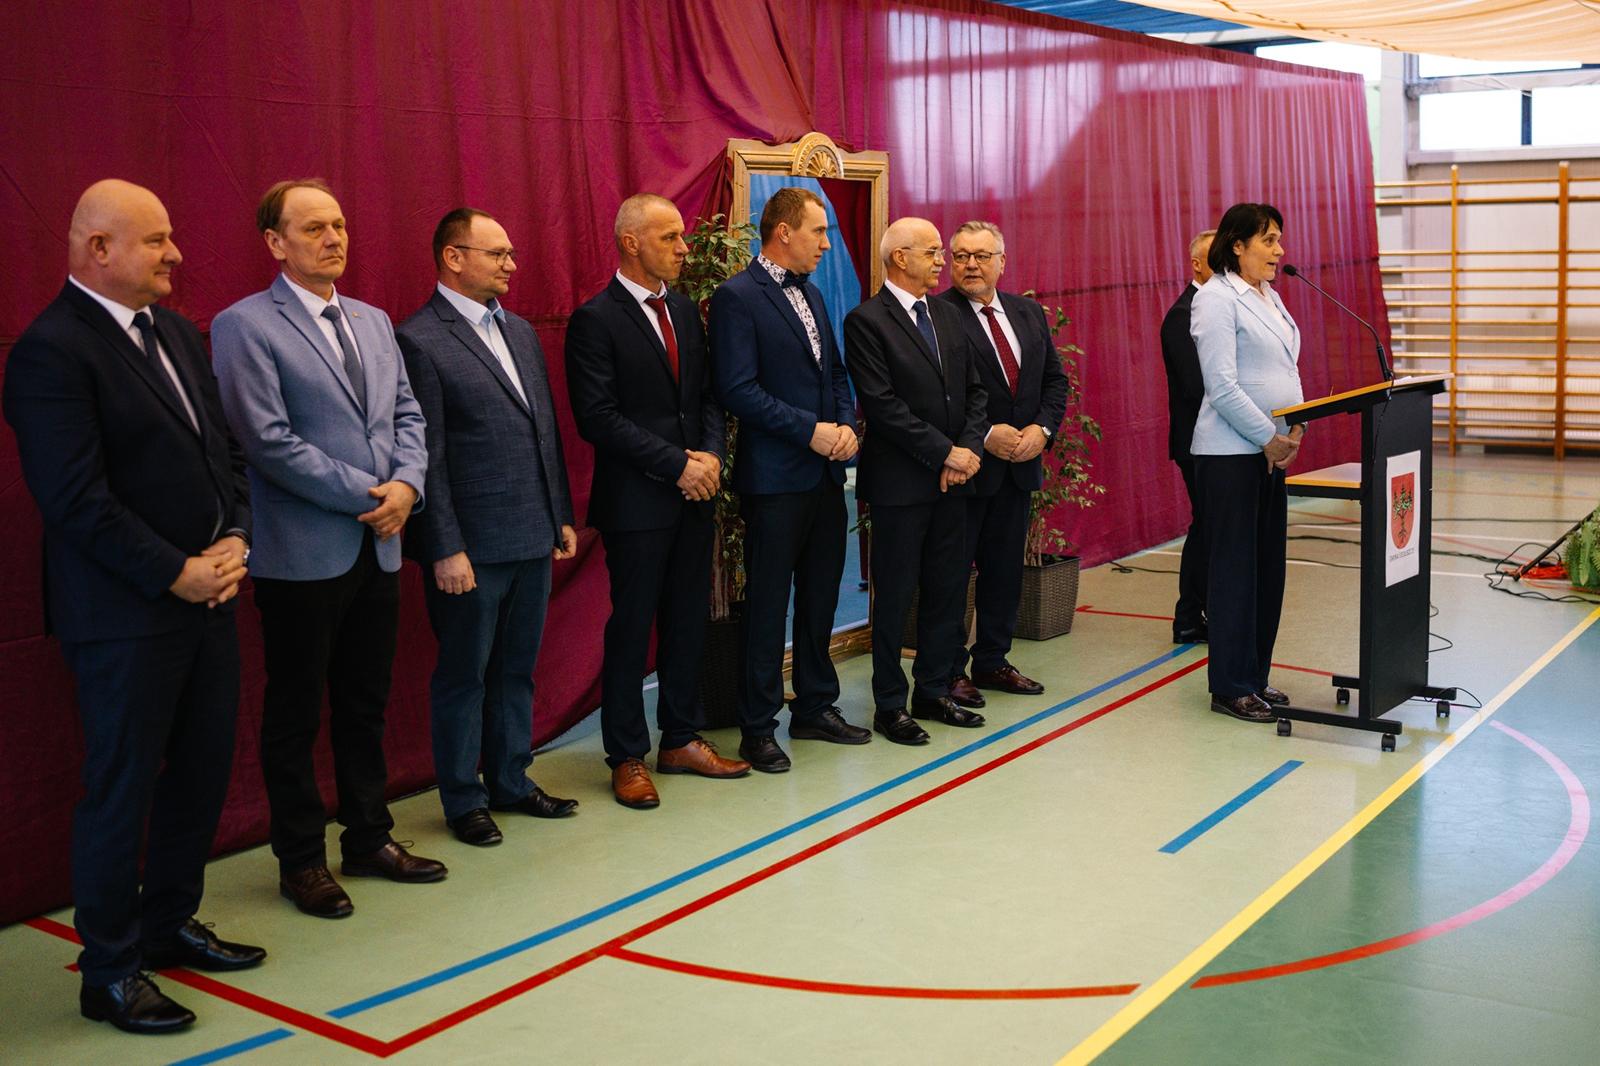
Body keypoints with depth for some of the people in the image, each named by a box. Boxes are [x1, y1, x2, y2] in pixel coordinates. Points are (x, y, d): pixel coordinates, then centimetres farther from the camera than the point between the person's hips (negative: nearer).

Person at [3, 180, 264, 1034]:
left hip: (205, 596, 8)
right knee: (121, 788, 3)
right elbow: (74, 497, -20)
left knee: (203, 768, 16)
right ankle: (108, 973, 18)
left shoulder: (177, 332, 12)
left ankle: (168, 923, 34)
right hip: (126, 613, -8)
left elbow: (224, 446, 15)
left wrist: (234, 539, 0)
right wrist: (174, 574, -17)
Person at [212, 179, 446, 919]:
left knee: (366, 704, 16)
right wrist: (365, 495, -16)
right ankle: (301, 861, 19)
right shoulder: (244, 327, -9)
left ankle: (370, 839, 29)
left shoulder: (374, 322, 13)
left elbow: (407, 414, 12)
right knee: (295, 714, 6)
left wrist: (406, 483, -7)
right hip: (303, 553, -6)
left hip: (376, 547, 7)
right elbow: (269, 440, -16)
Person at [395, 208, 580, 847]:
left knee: (516, 669, 17)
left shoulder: (520, 332, 13)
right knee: (463, 674, 7)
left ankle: (511, 781, 30)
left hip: (532, 538, 7)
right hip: (471, 545, -7)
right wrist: (446, 549, -16)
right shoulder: (419, 340, -11)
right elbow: (427, 455, -14)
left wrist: (562, 516, 14)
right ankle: (463, 799, 20)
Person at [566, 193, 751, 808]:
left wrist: (711, 454, -5)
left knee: (688, 621, 12)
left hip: (693, 497, 7)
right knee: (631, 629, 2)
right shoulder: (596, 320, -10)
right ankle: (627, 757, 14)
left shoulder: (684, 311, 12)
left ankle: (681, 739, 25)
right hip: (636, 500, -7)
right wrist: (677, 464, -17)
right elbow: (598, 417, -16)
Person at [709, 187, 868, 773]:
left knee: (820, 596, 15)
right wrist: (811, 431, -17)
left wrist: (846, 424, 0)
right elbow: (738, 390, -18)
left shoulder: (810, 294, 14)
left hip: (825, 473, 8)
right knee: (767, 604, 1)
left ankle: (815, 707, 28)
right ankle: (758, 728, 11)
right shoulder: (736, 297, -11)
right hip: (775, 478, -8)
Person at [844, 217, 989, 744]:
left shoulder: (947, 315, 13)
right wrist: (946, 453, -15)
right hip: (900, 482, -7)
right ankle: (889, 705, 14)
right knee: (895, 597, 3)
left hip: (950, 480, 7)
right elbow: (883, 405, -17)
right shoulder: (866, 321, -9)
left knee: (947, 591, 11)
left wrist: (967, 451, -4)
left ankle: (933, 692, 25)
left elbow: (974, 391, 12)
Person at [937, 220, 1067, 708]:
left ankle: (992, 662, 26)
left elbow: (1055, 379, 13)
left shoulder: (1030, 313, 12)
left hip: (1019, 464, 7)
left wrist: (1041, 428, -4)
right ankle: (949, 671, 13)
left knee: (1005, 569, 14)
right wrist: (984, 436, -19)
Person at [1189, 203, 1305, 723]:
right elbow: (1223, 387, -18)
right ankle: (1230, 688, 6)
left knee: (1268, 565, 11)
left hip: (1271, 450, 9)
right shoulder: (1216, 298, -11)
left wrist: (1296, 428, 2)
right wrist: (1270, 437, -14)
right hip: (1230, 451, -9)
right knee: (1235, 567, -2)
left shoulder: (1269, 299, 15)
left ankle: (1255, 677, 21)